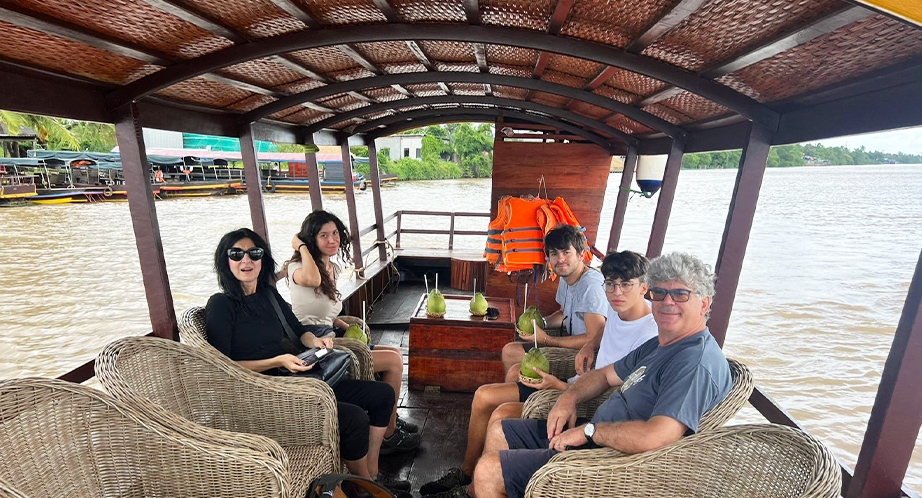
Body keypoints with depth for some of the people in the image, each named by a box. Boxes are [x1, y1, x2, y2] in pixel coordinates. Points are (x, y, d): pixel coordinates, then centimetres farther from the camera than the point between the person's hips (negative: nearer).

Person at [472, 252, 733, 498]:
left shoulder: (698, 362, -23)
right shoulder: (657, 345, 10)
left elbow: (654, 437, -35)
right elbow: (606, 375, 19)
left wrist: (589, 430, -20)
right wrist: (569, 397, 0)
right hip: (594, 435, 10)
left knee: (487, 471, -13)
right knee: (498, 431, 14)